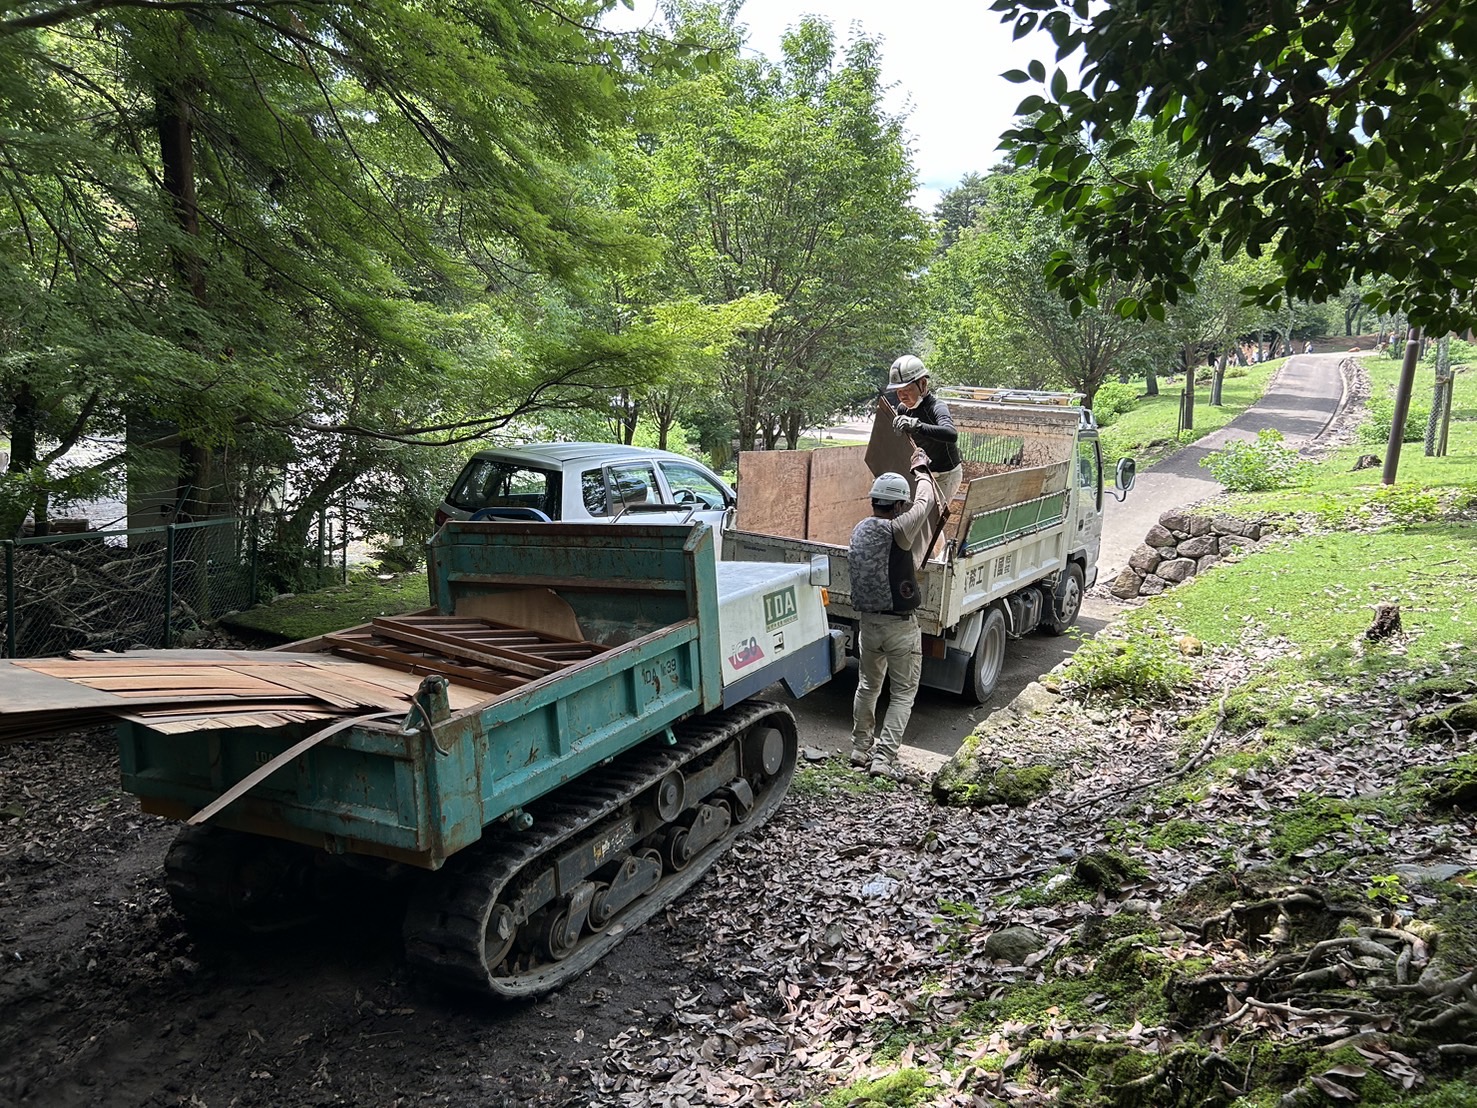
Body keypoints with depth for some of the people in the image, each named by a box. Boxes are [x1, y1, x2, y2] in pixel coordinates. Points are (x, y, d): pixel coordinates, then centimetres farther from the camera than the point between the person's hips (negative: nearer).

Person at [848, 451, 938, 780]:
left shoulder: (859, 530, 2)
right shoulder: (897, 531, -19)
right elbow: (924, 501, -4)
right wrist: (922, 469, 15)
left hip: (867, 621, 7)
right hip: (900, 626, -7)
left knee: (868, 685, 22)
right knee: (903, 693, 5)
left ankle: (861, 749, 30)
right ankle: (883, 759, 0)